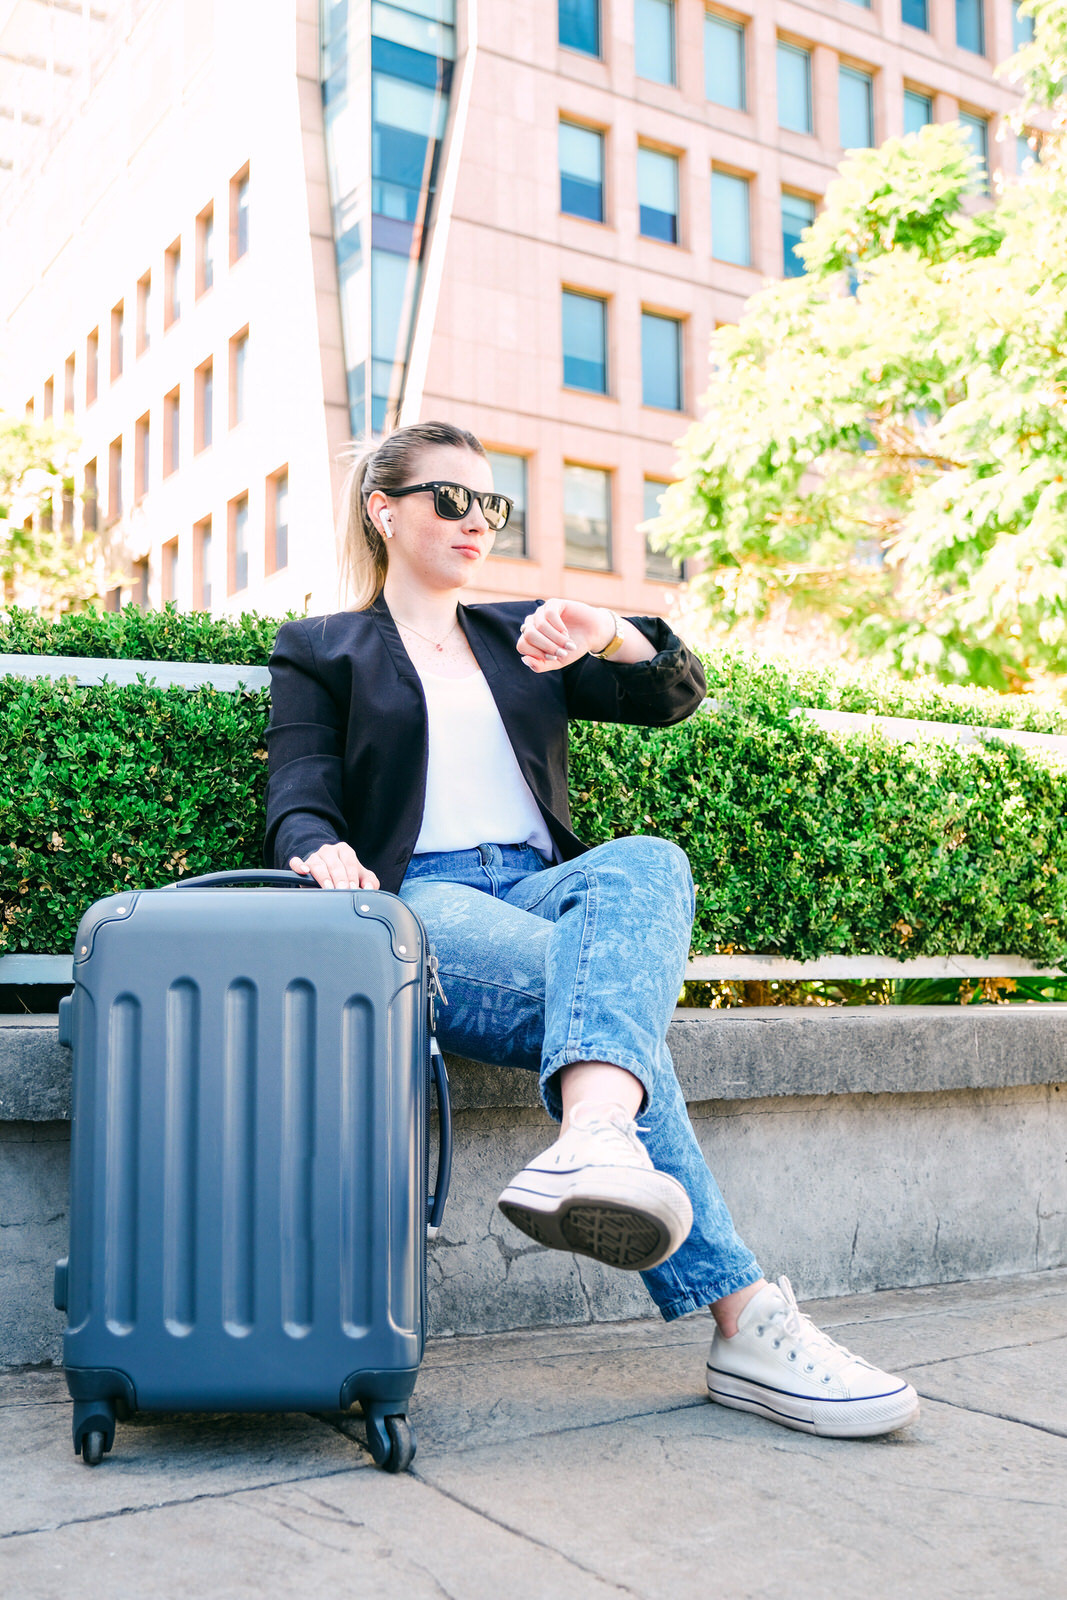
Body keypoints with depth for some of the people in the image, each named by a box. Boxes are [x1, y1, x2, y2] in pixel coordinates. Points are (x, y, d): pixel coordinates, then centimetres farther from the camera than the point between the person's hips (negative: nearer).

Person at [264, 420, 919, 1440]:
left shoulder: (521, 636, 28)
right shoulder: (320, 652, 19)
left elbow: (677, 695, 16)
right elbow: (298, 805, 4)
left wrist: (605, 633, -7)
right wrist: (323, 850, -22)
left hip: (544, 891, 4)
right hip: (420, 901, -3)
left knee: (648, 864, -36)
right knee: (619, 982, -35)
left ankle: (593, 1141, -63)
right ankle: (745, 1321, -43)